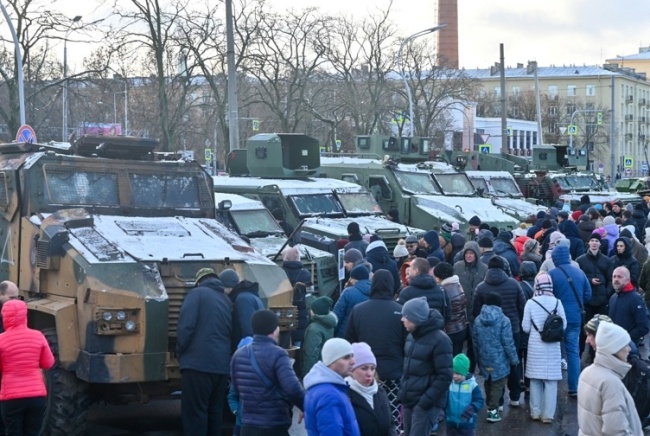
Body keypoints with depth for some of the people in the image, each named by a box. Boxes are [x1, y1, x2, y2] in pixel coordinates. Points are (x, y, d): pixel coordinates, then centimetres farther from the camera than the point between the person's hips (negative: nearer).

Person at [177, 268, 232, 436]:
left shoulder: (197, 293, -1)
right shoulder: (227, 300, 17)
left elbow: (186, 326, -11)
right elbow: (231, 332, 17)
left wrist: (180, 352, 2)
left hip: (198, 363, -6)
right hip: (222, 365, 6)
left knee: (194, 413, -4)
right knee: (215, 413, 13)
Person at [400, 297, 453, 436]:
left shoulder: (439, 339, -14)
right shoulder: (412, 336, 10)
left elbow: (444, 376, -16)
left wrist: (427, 400, -19)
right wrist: (402, 391, 11)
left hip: (426, 402, -8)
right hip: (409, 399, 8)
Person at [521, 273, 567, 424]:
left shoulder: (530, 303, -8)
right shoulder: (557, 302, -7)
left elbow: (526, 328, -3)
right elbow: (564, 325, 2)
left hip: (535, 345, 0)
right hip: (552, 346, 0)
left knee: (535, 379, 11)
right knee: (551, 381, 4)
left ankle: (535, 412, 17)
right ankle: (548, 414, 5)